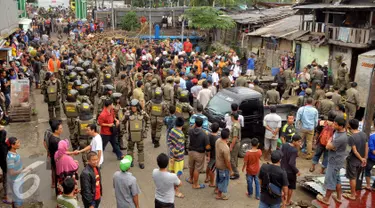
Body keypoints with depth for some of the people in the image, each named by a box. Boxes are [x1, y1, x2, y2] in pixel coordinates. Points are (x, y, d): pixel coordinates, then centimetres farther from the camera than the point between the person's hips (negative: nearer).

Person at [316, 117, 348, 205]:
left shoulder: (341, 138, -31)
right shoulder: (337, 131, -1)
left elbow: (328, 146, -23)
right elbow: (329, 145, 13)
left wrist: (329, 141, -7)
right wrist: (331, 145, -4)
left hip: (335, 161, -9)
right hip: (335, 160, 9)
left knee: (330, 180, 5)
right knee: (336, 178, 22)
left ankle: (326, 199, 20)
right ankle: (339, 197, 36)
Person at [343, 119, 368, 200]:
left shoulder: (351, 137, -24)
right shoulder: (364, 134, -4)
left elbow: (354, 151, -21)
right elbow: (366, 147, 2)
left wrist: (361, 159, -7)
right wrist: (365, 159, 8)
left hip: (353, 160, -6)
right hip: (361, 160, 7)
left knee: (352, 178, 8)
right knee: (356, 177, 22)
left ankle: (352, 195, 19)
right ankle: (354, 192, 36)